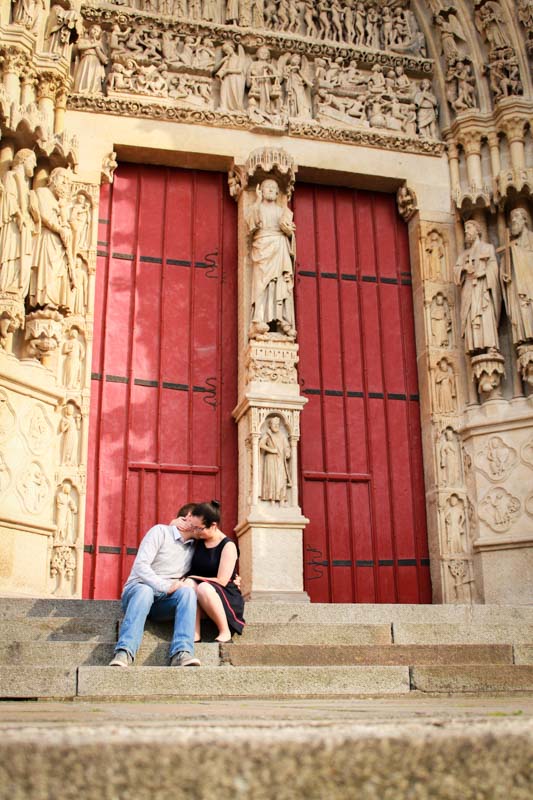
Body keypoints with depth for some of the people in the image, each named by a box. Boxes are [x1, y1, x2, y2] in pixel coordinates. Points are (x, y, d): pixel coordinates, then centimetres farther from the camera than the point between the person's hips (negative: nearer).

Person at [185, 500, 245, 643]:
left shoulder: (228, 546, -9)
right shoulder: (198, 541, 8)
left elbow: (221, 581, -15)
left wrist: (196, 577, -8)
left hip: (227, 598, -5)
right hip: (200, 599, 5)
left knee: (203, 588, -36)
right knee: (188, 583, -27)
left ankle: (225, 633, -22)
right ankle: (194, 635, -32)